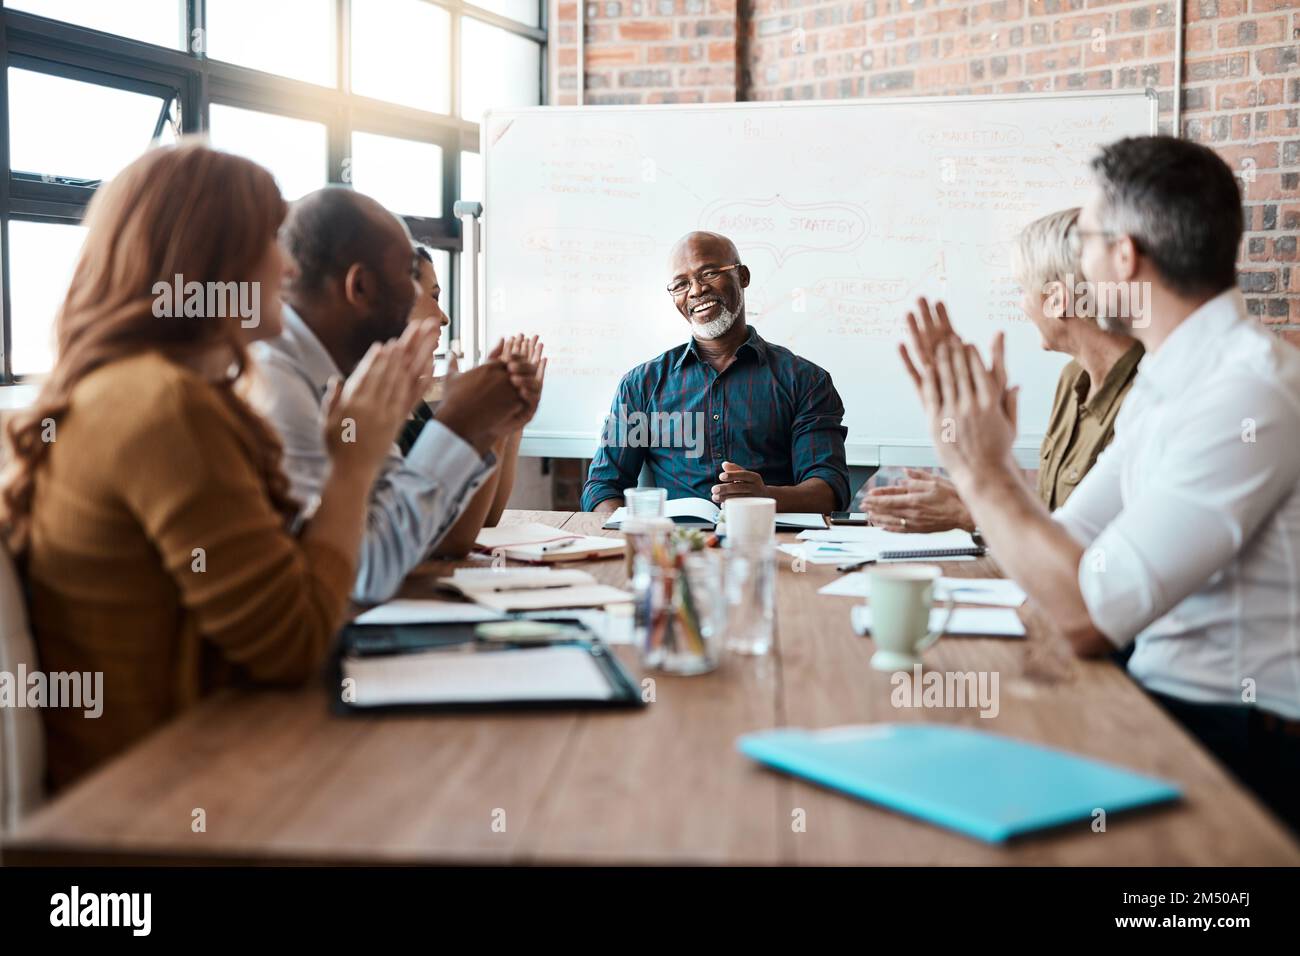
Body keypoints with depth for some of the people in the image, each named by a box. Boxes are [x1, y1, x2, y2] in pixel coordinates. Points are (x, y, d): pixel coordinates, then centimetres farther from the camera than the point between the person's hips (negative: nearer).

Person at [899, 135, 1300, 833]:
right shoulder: (1163, 383, 8)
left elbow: (1087, 617, -26)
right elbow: (1064, 546, 10)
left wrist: (982, 471, -15)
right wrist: (979, 466, 4)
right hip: (1166, 701, 8)